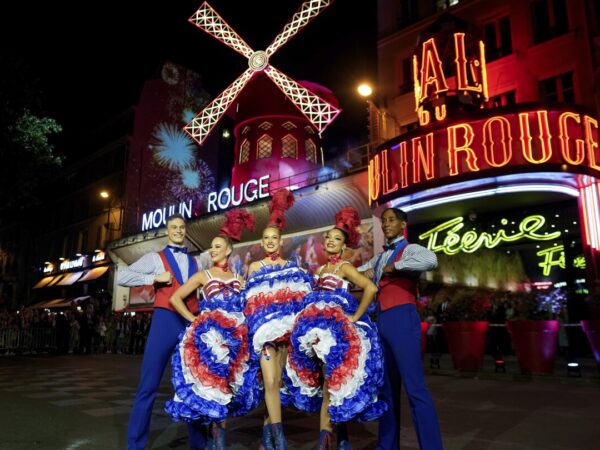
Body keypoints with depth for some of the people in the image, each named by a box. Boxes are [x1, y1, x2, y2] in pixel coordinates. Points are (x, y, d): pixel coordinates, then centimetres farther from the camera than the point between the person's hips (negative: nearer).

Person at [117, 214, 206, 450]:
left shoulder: (195, 262, 17)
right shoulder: (155, 258, 6)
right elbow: (122, 277, -4)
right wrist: (155, 278, -11)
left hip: (192, 323, 4)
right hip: (165, 320, -3)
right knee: (149, 386, -1)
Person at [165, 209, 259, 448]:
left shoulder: (239, 279, 15)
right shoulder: (203, 276, 7)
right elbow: (175, 298, 3)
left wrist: (244, 322, -2)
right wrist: (194, 320, -3)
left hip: (235, 338, 3)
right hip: (210, 336, -3)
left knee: (227, 386, 6)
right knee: (210, 384, -5)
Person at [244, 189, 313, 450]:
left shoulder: (292, 267, 14)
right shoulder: (254, 267, 12)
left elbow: (303, 296, 7)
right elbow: (250, 301, 7)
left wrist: (296, 320, -7)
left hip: (288, 327, 2)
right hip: (264, 327, -1)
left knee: (277, 381, 2)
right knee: (270, 382, -11)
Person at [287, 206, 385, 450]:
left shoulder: (345, 267, -3)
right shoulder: (320, 269, 18)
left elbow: (371, 288, -16)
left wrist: (355, 317, -15)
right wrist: (310, 320, 2)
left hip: (337, 327, -7)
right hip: (318, 326, 7)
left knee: (333, 379, -4)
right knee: (327, 379, 10)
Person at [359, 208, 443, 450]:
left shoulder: (410, 249, 0)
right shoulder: (379, 258, 21)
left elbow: (431, 260, -24)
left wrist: (394, 267, -16)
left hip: (402, 319, -8)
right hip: (382, 321, 8)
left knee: (414, 386, -10)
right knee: (387, 386, 12)